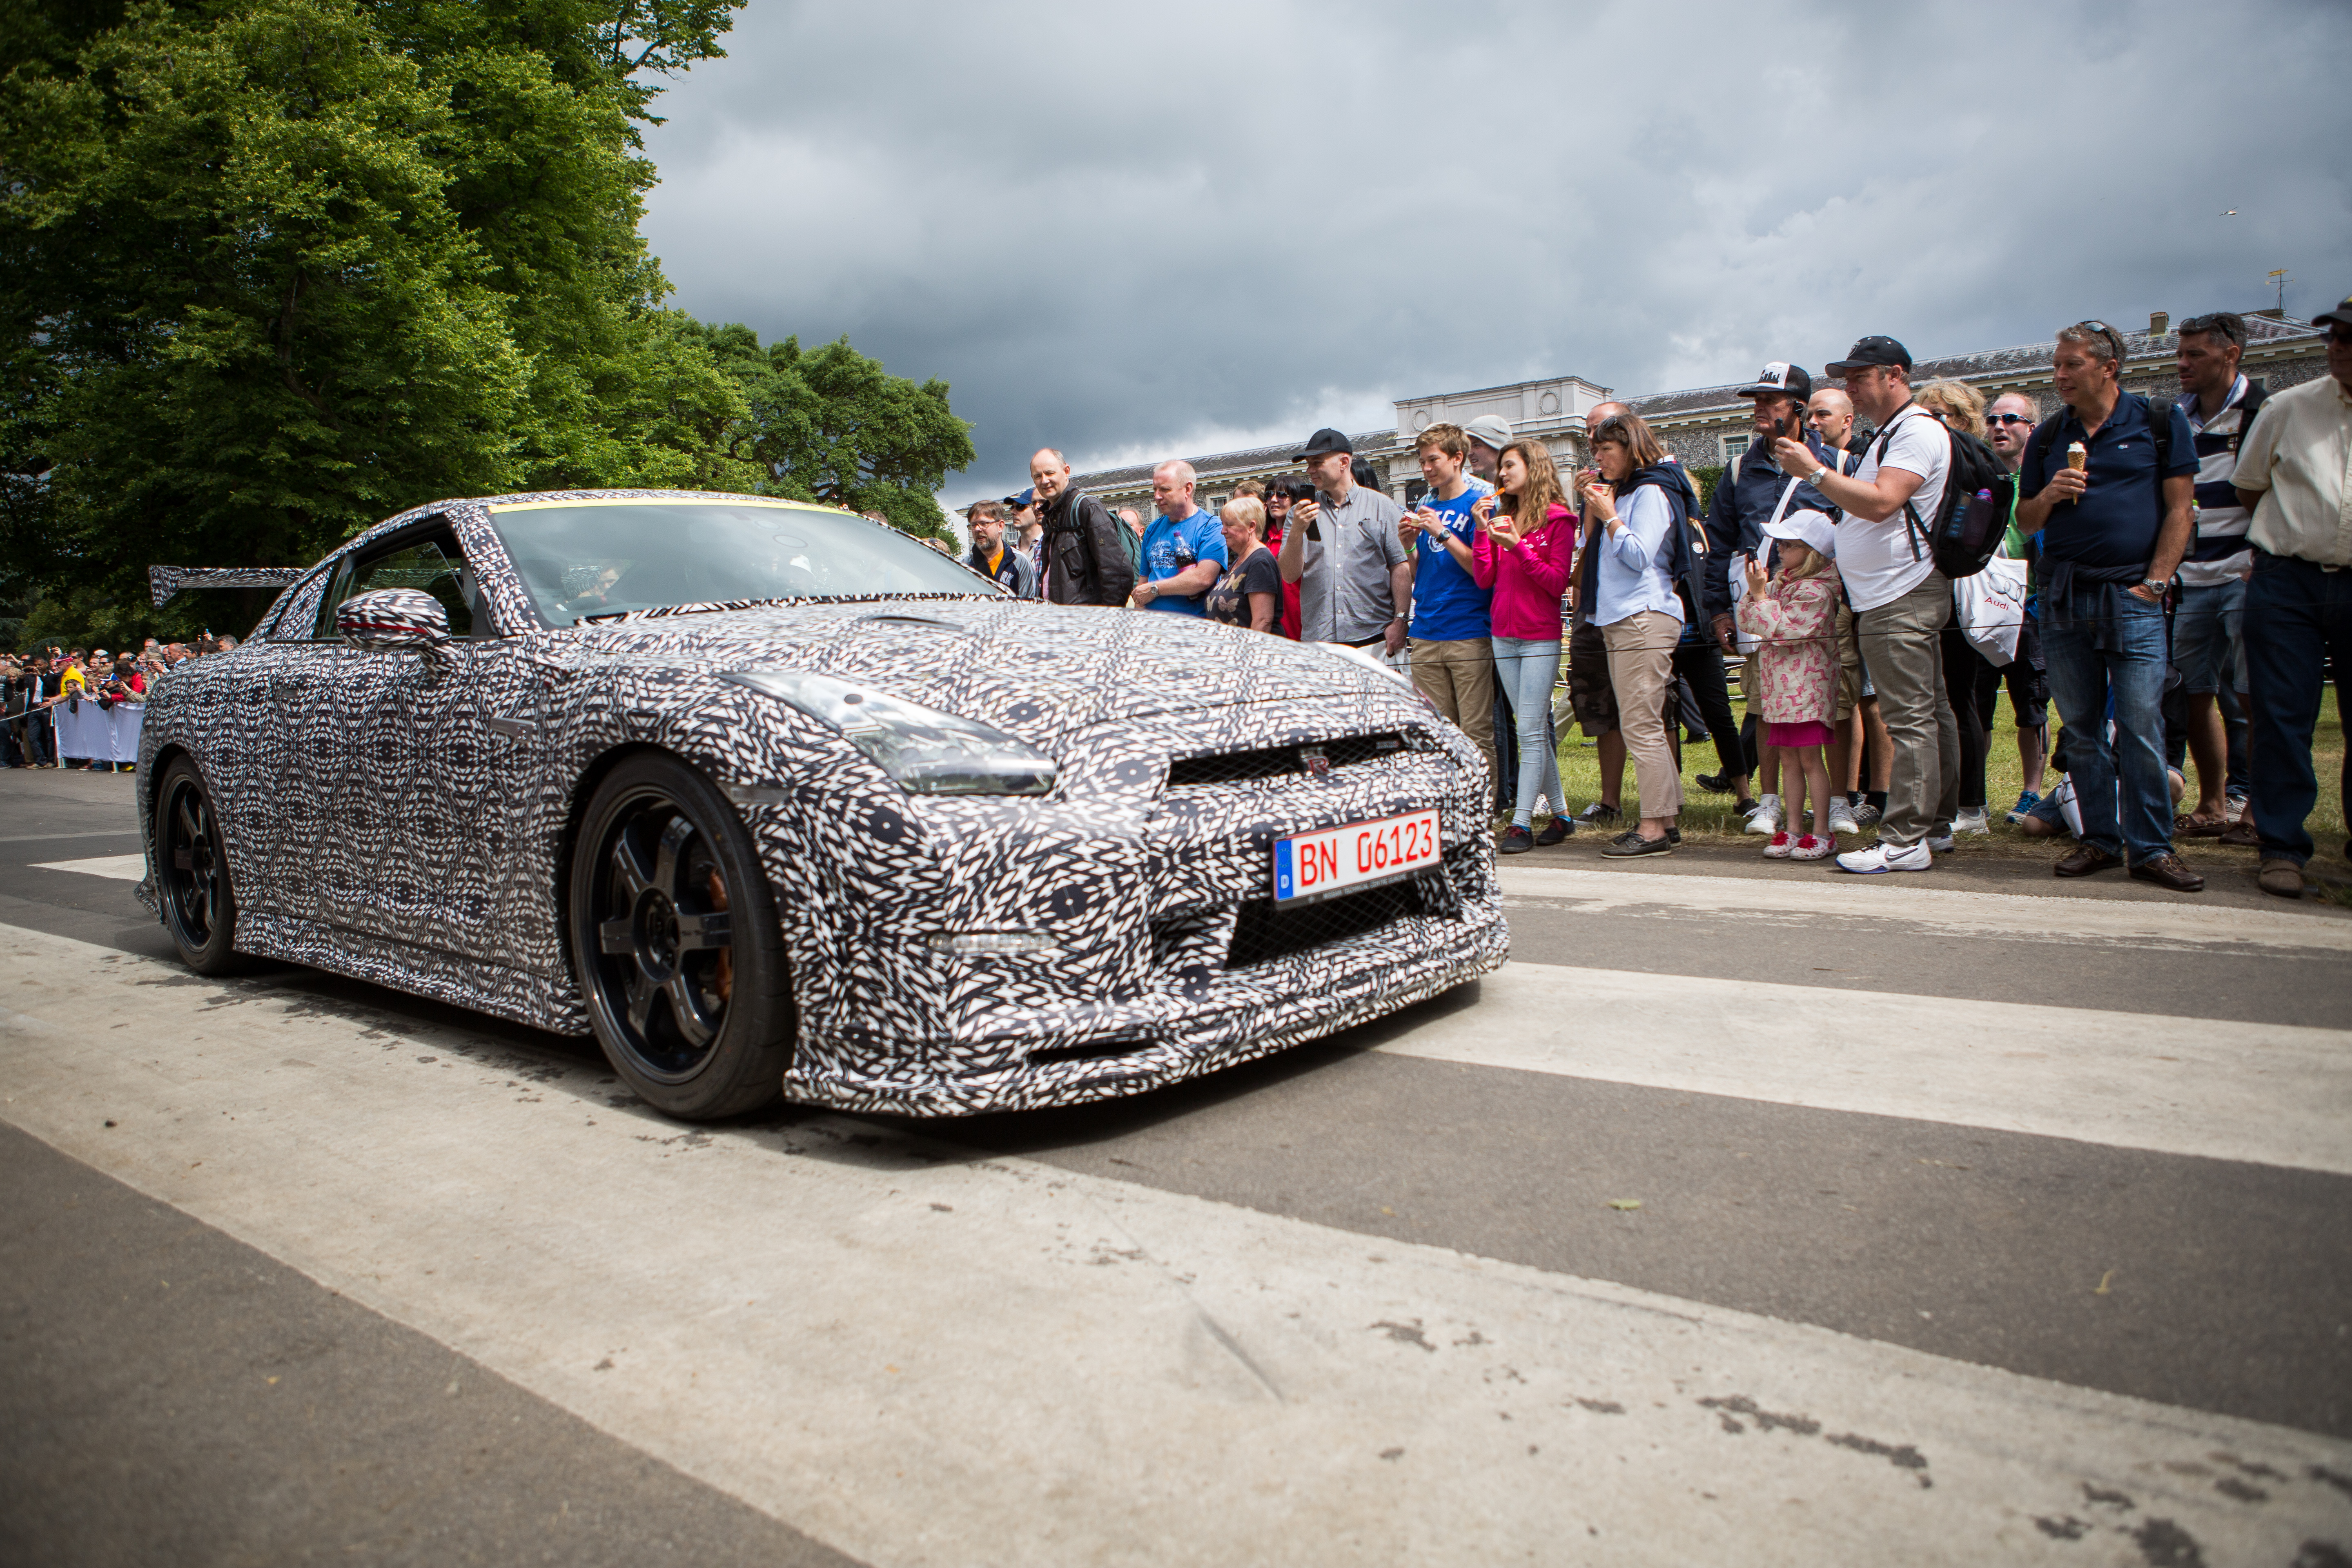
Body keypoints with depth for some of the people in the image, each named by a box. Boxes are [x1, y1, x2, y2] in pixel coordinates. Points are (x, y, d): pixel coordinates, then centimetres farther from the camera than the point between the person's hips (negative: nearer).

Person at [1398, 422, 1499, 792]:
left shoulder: (1479, 502, -1)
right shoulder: (1425, 506, 15)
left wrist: (1443, 533, -14)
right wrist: (1407, 544, -1)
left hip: (1469, 634, -5)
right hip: (1426, 636, 6)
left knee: (1476, 733, -5)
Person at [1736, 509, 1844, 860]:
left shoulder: (1815, 591, -12)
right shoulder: (1780, 583, 14)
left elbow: (1782, 630, -19)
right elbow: (1746, 622, 13)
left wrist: (1762, 594, -16)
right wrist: (1754, 590, -2)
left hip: (1805, 686, -8)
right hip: (1778, 688, 8)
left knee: (1810, 759, -4)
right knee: (1789, 760, 9)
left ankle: (1821, 832, 3)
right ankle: (1793, 830, 14)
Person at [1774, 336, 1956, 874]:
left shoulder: (1917, 431, -10)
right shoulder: (1889, 435, 23)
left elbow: (1881, 503, -23)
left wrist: (1814, 471, -20)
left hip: (1902, 601, -11)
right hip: (1891, 600, 11)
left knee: (1910, 719, -11)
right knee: (1928, 714, 13)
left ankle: (1904, 841, -11)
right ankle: (1935, 825, 20)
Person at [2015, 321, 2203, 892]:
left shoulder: (2160, 422, 5)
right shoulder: (2048, 436, 13)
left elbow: (2180, 509, 2)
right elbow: (2026, 522, 16)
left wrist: (2155, 582, -6)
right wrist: (2048, 496, -5)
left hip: (2132, 595, -3)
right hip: (2063, 597, 3)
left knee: (2141, 727, -7)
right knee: (2082, 729, 5)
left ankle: (2151, 847, 1)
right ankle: (2099, 839, 14)